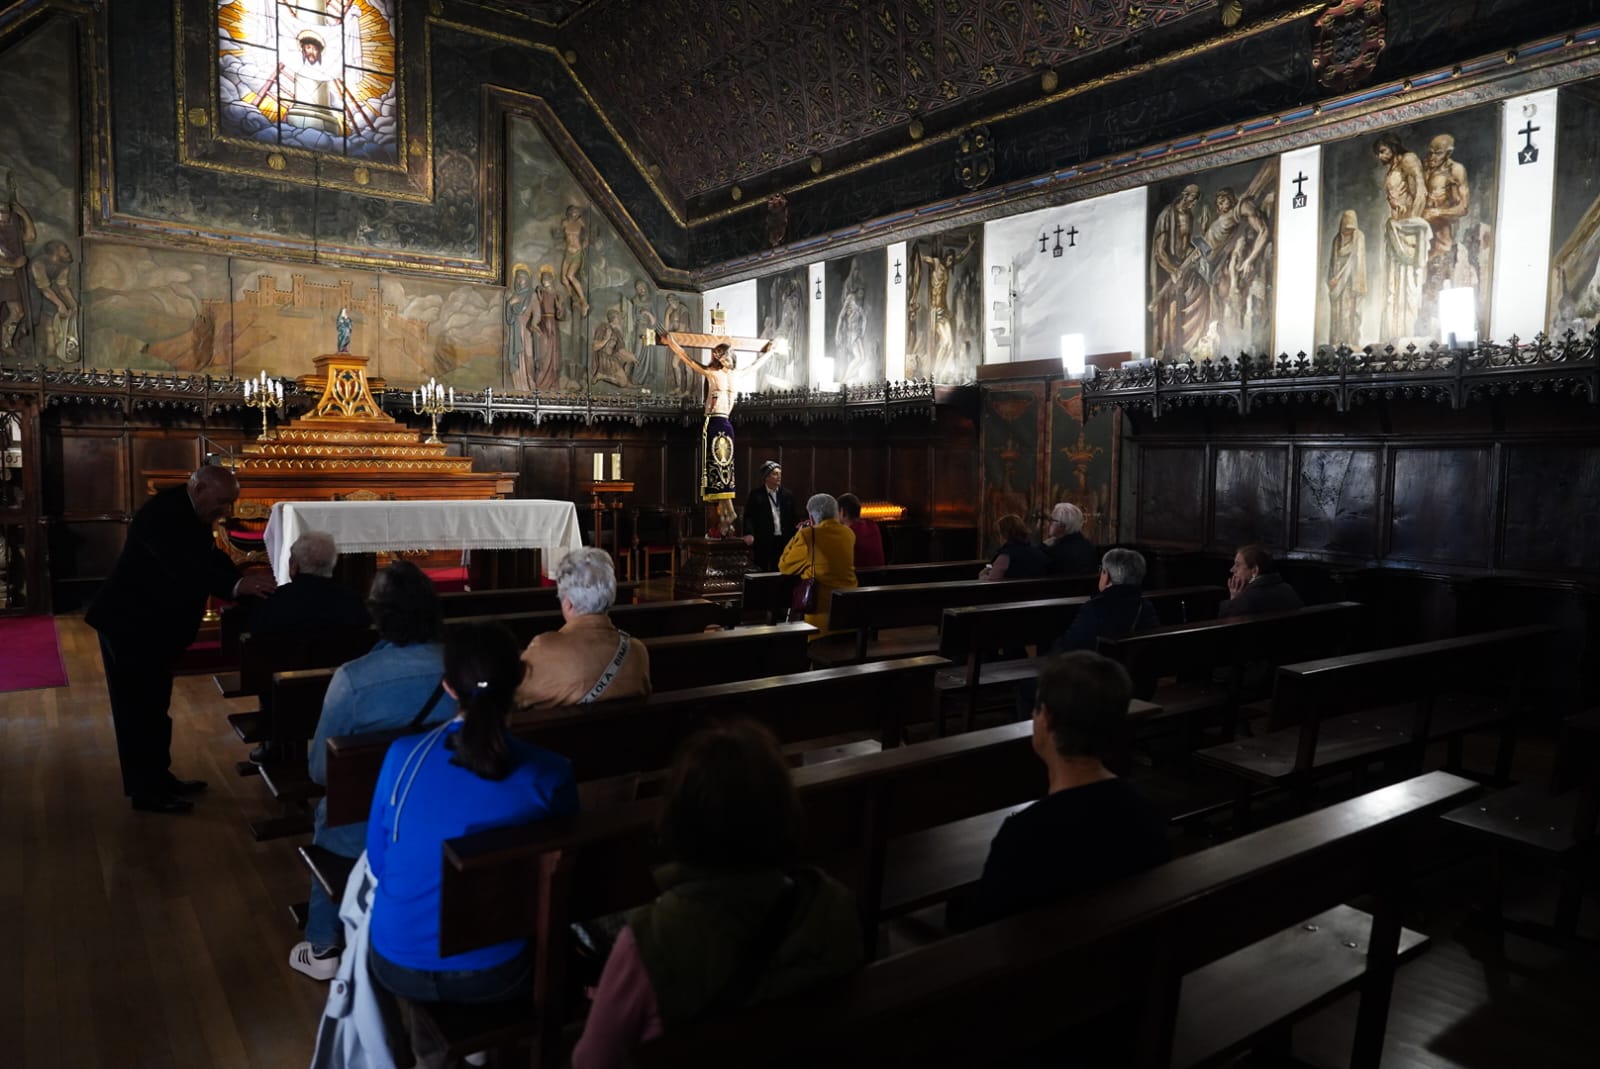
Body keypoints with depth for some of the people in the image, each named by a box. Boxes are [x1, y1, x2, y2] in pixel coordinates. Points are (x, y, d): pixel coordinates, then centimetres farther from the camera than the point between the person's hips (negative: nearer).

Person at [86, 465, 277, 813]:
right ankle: (145, 791, 10)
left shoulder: (190, 513, 5)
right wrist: (236, 586, -48)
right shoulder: (163, 512, -25)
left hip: (155, 626, 10)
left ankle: (159, 777, 27)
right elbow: (183, 568, -37)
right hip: (130, 624, -10)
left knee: (154, 706, 17)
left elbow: (212, 559, 2)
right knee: (138, 708, 0)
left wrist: (248, 584, -13)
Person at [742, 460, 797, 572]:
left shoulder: (787, 495, 10)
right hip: (763, 541, -3)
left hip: (784, 541, 3)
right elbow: (749, 516, -5)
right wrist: (749, 533, -21)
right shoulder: (755, 495, 0)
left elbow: (792, 518, 11)